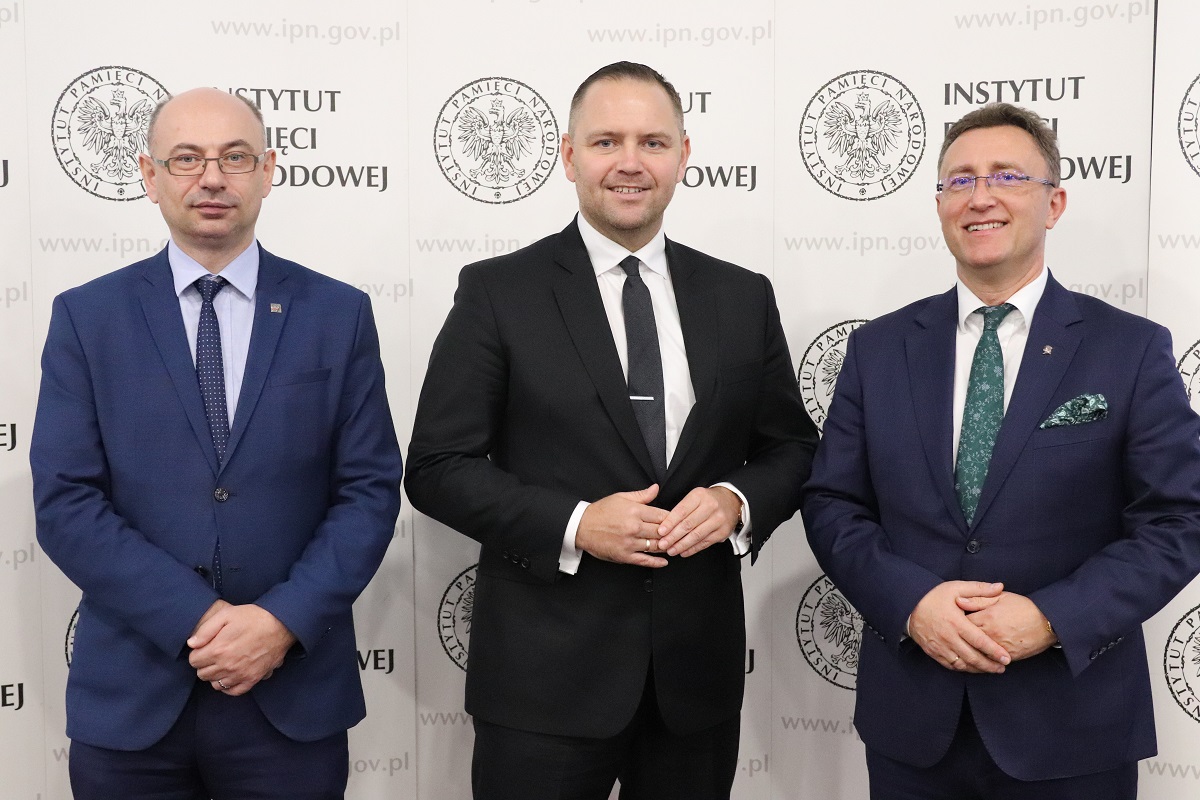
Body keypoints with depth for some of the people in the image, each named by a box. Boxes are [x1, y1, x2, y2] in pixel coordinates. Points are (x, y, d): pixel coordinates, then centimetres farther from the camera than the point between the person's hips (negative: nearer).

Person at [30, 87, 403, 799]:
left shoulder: (338, 315, 2)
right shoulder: (86, 317, 2)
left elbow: (371, 489, -1)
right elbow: (65, 502, -5)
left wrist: (284, 620, -13)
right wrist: (197, 621, -13)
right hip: (131, 698, 0)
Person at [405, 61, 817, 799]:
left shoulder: (743, 297, 6)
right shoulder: (498, 293, -4)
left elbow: (791, 448, 11)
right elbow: (438, 467, -5)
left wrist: (738, 502, -10)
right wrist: (572, 526, -18)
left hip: (698, 666, 3)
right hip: (546, 672, -3)